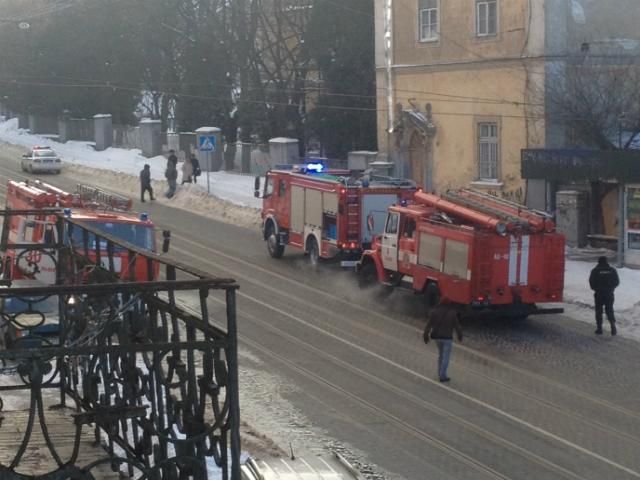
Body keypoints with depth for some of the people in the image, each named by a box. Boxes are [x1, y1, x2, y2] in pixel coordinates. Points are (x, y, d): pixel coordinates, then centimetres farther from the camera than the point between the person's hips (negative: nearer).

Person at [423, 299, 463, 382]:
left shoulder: (434, 312, 0)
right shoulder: (452, 312, -4)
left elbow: (428, 325, -2)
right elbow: (457, 325, -1)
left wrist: (426, 336, 5)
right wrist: (460, 336, 12)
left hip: (437, 336, 3)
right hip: (447, 337, -3)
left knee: (441, 354, 21)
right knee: (446, 357, 3)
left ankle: (440, 374, 23)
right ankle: (442, 376, -1)